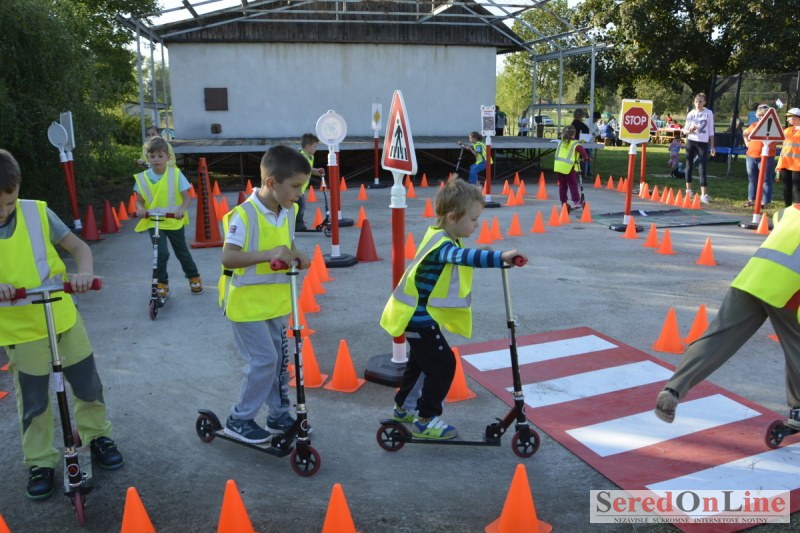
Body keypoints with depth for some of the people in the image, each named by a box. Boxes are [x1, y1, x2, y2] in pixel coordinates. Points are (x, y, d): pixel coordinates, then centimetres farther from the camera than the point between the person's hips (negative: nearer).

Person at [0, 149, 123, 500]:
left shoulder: (38, 213, -10)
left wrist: (84, 273, -25)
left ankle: (96, 436, 36)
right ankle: (40, 463, 29)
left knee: (88, 385, 13)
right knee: (33, 403, 10)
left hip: (64, 319, 1)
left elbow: (79, 247, -4)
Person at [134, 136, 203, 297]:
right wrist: (140, 209, -22)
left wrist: (181, 209, -31)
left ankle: (194, 277, 37)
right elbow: (139, 201, 1)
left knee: (182, 251, 14)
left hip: (174, 222, 0)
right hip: (153, 222, 0)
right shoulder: (143, 177, -6)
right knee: (161, 253, -15)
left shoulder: (175, 174, -11)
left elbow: (186, 198, -11)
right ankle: (161, 283, 6)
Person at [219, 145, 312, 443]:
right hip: (247, 303, -7)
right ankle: (239, 420, 14)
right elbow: (227, 257, -29)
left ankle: (279, 415, 31)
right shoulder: (244, 215, -22)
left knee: (280, 358, 14)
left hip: (275, 302, 8)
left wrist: (297, 256, -5)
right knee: (263, 359, -5)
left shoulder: (289, 212, 2)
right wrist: (268, 254, -39)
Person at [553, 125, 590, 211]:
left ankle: (563, 203, 16)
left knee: (562, 185, 13)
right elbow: (582, 151, -14)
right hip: (569, 167, -5)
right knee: (573, 185, 8)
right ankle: (576, 202, 7)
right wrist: (585, 157, 1)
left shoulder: (560, 143, 13)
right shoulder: (575, 144, -4)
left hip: (558, 166, 5)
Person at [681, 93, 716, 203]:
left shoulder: (709, 113, 0)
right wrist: (689, 130, -18)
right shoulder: (691, 113, 3)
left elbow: (711, 130, 3)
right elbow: (684, 130, 6)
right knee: (689, 166, 8)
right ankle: (688, 190, 21)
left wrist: (712, 146, 1)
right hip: (691, 142, 2)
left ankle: (704, 194, -10)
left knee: (703, 168, -7)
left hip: (703, 143, -2)